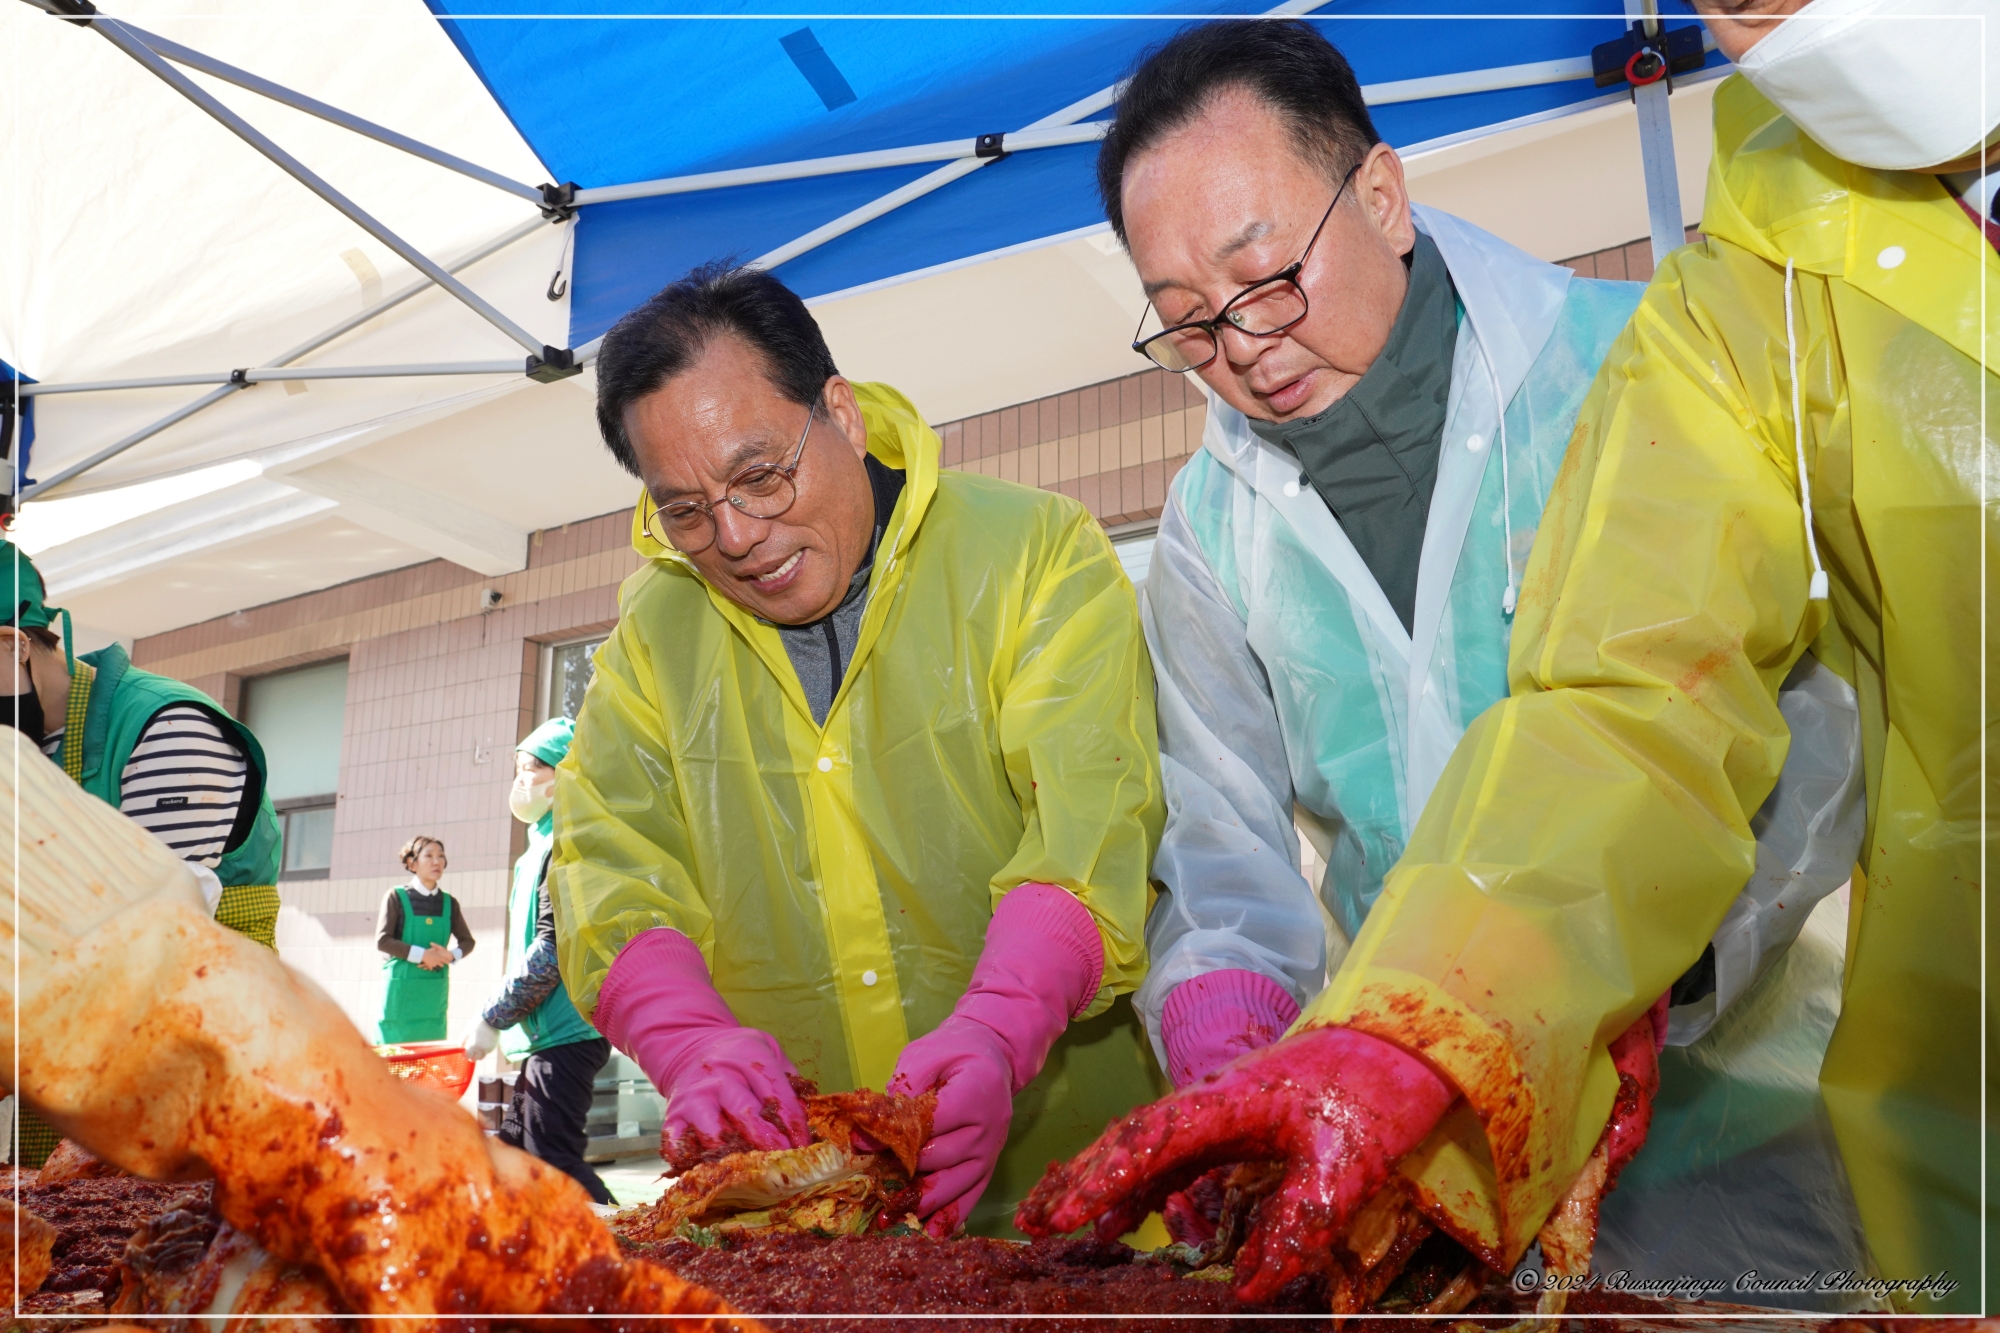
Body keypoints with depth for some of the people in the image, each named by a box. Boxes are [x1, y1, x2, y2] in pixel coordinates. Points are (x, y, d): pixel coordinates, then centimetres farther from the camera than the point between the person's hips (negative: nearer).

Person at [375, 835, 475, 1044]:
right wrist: (421, 955, -16)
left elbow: (467, 941, 15)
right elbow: (382, 940, -9)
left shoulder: (449, 903, 10)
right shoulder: (397, 896, -1)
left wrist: (450, 955, -7)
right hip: (402, 987, -4)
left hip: (435, 990, 4)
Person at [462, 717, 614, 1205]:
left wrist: (491, 1019, -13)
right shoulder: (543, 845, 19)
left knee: (552, 1161, -10)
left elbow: (554, 949, -20)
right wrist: (510, 1023, 19)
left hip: (566, 1033, -10)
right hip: (548, 1034, 10)